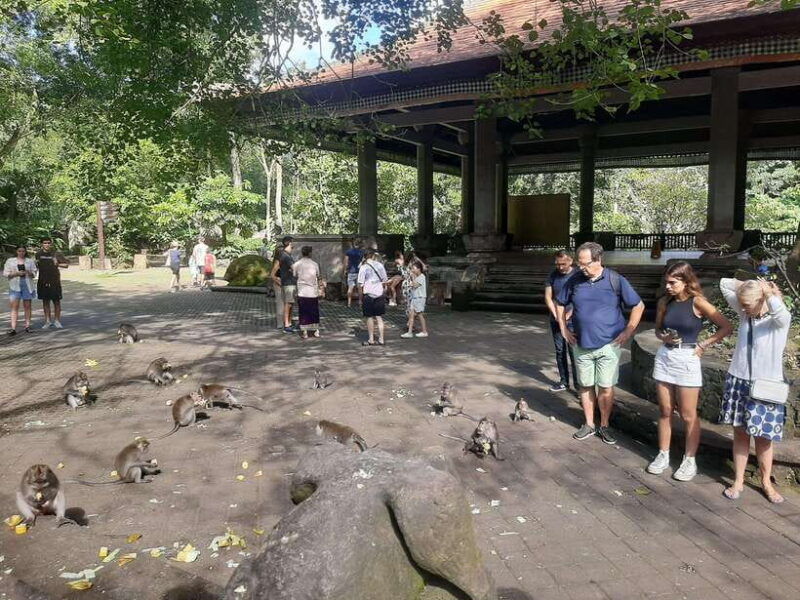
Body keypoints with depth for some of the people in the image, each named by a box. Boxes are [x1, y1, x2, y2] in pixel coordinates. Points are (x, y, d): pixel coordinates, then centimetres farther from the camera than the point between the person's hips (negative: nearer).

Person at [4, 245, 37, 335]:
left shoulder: (30, 261, 11)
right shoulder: (10, 261, 9)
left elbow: (34, 273, 9)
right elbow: (6, 273, 4)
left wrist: (29, 273, -13)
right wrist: (16, 273, -13)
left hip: (27, 285, 1)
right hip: (15, 285, -1)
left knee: (27, 306, 5)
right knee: (14, 306, -7)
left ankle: (27, 326, 12)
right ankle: (13, 328, -10)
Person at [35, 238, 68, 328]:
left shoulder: (56, 254, 0)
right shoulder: (38, 254, 8)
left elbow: (66, 265, 3)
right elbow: (37, 266, 21)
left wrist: (57, 264, -14)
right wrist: (36, 264, -1)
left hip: (54, 281, -3)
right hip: (42, 281, 3)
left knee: (56, 301, 0)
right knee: (45, 301, 8)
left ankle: (57, 321, 9)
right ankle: (48, 321, 16)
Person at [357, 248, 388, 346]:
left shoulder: (364, 267, -7)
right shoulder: (380, 265, 4)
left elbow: (360, 284, -9)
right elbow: (384, 281, 10)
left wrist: (361, 297, -1)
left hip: (368, 295, -3)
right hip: (379, 294, 3)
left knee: (370, 317, 6)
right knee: (379, 317, 8)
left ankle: (371, 340, 10)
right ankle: (381, 339, 9)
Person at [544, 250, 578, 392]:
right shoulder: (553, 275, 4)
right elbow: (548, 297, 4)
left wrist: (568, 315, -15)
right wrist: (556, 315, -7)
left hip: (573, 320, -4)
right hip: (556, 320, 4)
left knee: (574, 352, -5)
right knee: (560, 351, 9)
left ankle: (578, 382, 4)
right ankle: (564, 381, 19)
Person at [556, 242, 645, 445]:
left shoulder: (615, 280, -8)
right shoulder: (574, 280, -1)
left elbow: (638, 306, 1)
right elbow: (561, 304, 14)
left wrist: (628, 331, -4)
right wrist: (564, 329, 8)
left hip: (608, 345, -2)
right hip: (582, 345, 3)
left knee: (606, 388, 3)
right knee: (586, 386, 11)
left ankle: (604, 426, 21)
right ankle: (589, 425, 25)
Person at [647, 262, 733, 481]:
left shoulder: (697, 302, -10)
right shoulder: (664, 302, 4)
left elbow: (727, 327, -10)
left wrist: (703, 345, -10)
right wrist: (664, 337, -7)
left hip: (687, 359, -4)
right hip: (664, 357, 5)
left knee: (688, 415, 4)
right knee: (665, 411, 11)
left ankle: (689, 461, 16)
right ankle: (663, 456, 21)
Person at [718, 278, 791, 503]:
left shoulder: (779, 320, -9)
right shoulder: (744, 314, 3)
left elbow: (781, 313, -36)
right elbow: (724, 284, 7)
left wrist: (768, 292, -20)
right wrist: (749, 285, -3)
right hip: (738, 382, 4)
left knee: (763, 437, 7)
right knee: (740, 433, 10)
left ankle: (766, 482, 27)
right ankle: (738, 481, 21)